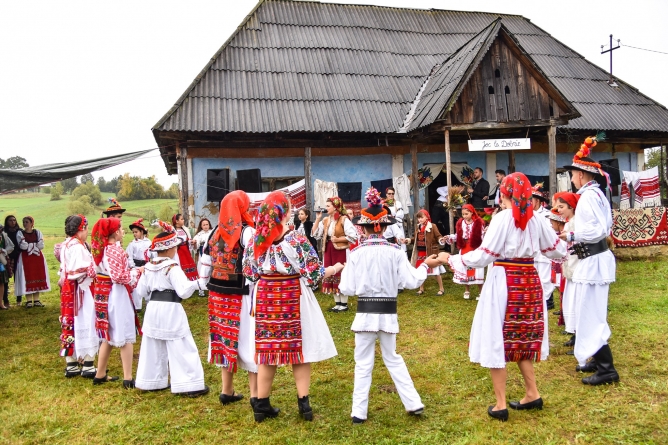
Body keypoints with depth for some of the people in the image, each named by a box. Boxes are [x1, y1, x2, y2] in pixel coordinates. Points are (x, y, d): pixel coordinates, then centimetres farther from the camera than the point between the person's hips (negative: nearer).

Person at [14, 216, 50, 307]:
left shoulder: (37, 232, 6)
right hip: (25, 258, -2)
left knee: (38, 277, 2)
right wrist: (35, 245, -6)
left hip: (38, 258, 2)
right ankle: (29, 300, 0)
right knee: (28, 278, -5)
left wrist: (29, 246, -7)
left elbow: (41, 246, -4)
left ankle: (36, 300, 7)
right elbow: (23, 246, -12)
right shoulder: (20, 233, 1)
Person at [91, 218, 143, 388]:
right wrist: (137, 271, -9)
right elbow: (119, 277, -23)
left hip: (103, 294, 9)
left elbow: (94, 271, 13)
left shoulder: (100, 248, 9)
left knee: (109, 336, 19)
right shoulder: (116, 250, -18)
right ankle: (128, 379, 3)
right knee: (125, 335, -1)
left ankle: (100, 375, 27)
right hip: (116, 295, -9)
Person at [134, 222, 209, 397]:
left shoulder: (148, 267, 6)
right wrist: (198, 283, -18)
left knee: (154, 347, 17)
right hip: (171, 310, -7)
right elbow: (183, 291, -23)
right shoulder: (172, 267, -15)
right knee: (181, 348, -2)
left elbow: (141, 291, 12)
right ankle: (190, 384, 1)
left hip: (153, 309, 7)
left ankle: (152, 381, 28)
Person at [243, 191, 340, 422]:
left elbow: (249, 274, 8)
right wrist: (335, 268, 8)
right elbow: (314, 273, -10)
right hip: (293, 300, -3)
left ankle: (262, 405, 19)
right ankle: (303, 403, 14)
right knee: (300, 350, 9)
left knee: (267, 351, 11)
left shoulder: (256, 241, 0)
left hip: (265, 299, 4)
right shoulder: (297, 240, -12)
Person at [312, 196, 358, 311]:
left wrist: (337, 239, -15)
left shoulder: (343, 219, -12)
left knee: (341, 276, 0)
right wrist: (317, 219, -1)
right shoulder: (325, 220, 8)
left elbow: (353, 236, -16)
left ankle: (344, 304, 10)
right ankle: (337, 303, 20)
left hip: (341, 251, -7)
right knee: (332, 276, 10)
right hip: (329, 251, 7)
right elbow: (315, 234, 5)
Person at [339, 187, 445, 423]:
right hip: (388, 312, 2)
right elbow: (411, 281, -5)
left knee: (363, 363, 8)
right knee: (393, 358, 20)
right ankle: (414, 403, 22)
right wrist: (426, 266, 11)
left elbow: (347, 289, -7)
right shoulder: (395, 251, -5)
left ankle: (359, 412, 13)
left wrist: (342, 272, 12)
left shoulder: (357, 253, -7)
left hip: (365, 312, -2)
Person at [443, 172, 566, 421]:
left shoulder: (502, 218, -11)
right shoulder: (535, 219, 4)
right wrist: (562, 248, 40)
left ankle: (500, 405, 8)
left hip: (505, 282, -6)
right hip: (530, 281, 6)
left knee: (498, 339, 3)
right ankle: (532, 394, 25)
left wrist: (453, 259, -4)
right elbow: (556, 250, 16)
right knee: (522, 338, 19)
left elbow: (485, 255, -14)